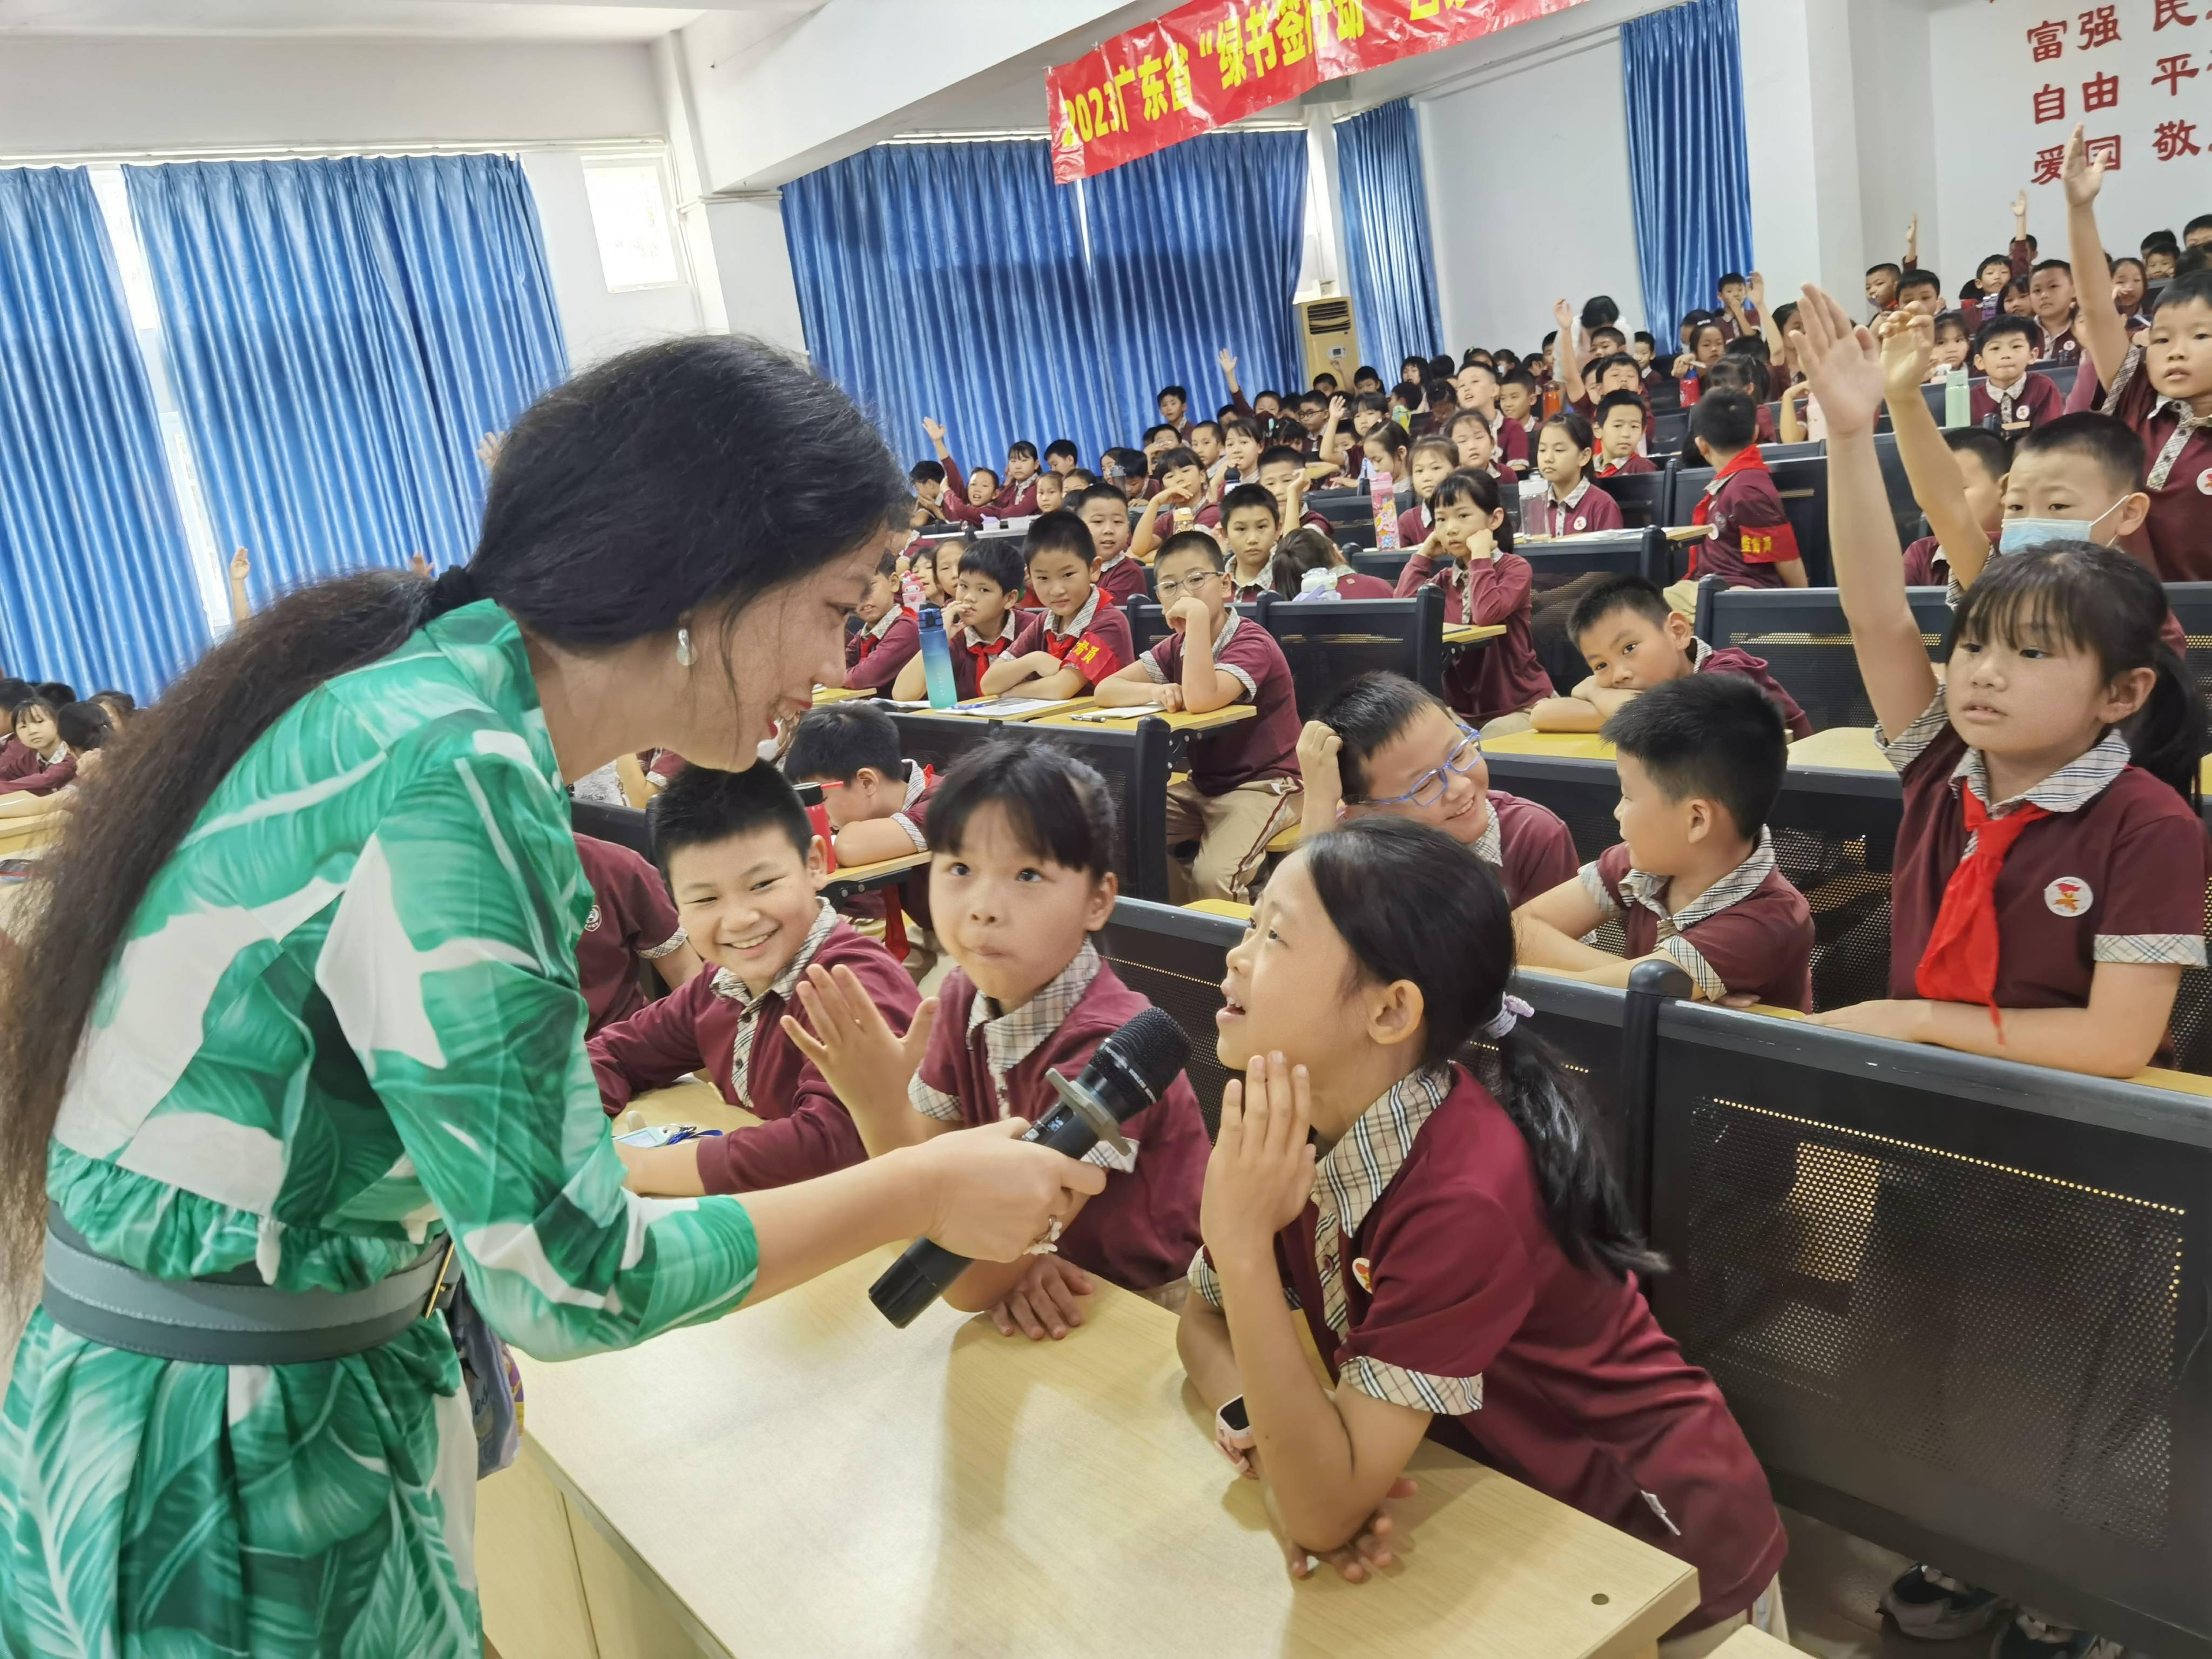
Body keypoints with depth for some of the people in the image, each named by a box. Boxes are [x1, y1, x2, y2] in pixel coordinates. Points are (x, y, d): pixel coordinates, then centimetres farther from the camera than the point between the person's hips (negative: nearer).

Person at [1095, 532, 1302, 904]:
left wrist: (1199, 616, -31)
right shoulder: (1176, 646, 5)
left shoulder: (1252, 643, -17)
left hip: (1263, 785, -7)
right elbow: (1106, 691, -2)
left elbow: (1201, 700, -35)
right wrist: (1156, 692, -22)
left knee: (1211, 876, -29)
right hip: (1202, 785, 8)